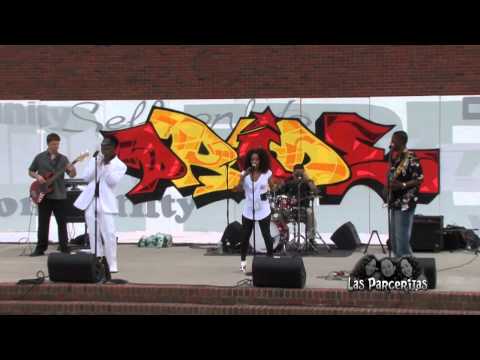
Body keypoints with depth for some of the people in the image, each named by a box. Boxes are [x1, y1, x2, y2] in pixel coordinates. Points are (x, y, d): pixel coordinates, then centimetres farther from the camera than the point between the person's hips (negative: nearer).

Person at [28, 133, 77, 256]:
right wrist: (37, 176, -10)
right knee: (43, 223, 3)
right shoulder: (39, 157, 3)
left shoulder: (63, 159, 5)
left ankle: (64, 249, 6)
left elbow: (72, 175, 3)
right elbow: (30, 171, 11)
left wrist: (72, 170, -20)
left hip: (60, 195, 1)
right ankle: (40, 248, 10)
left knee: (62, 223, 2)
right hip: (44, 195, -1)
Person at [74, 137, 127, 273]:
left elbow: (113, 182, -13)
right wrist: (97, 164, -10)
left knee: (109, 234, -9)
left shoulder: (120, 166, -1)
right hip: (90, 201, 4)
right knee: (93, 234, 5)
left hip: (105, 203, -3)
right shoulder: (95, 160, 10)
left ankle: (112, 264, -2)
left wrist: (107, 165, -17)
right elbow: (85, 177, -1)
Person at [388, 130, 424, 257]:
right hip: (395, 202, 9)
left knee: (402, 237, -9)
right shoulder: (396, 158, 13)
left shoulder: (411, 158, -13)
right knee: (394, 238, 13)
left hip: (405, 203, -9)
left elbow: (419, 179, -16)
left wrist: (403, 185, -25)